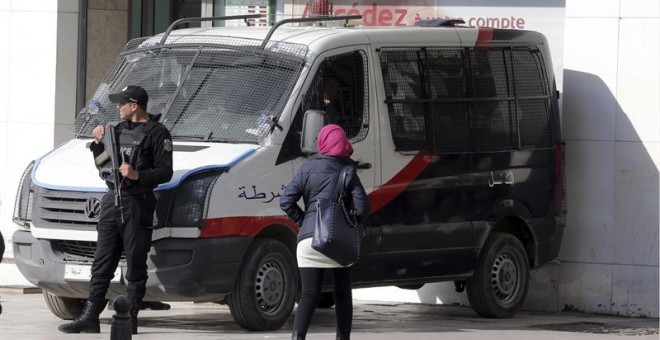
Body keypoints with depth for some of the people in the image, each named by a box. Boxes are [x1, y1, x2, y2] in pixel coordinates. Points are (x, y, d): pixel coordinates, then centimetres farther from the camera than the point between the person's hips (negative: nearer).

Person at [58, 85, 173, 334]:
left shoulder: (157, 134, -5)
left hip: (138, 204, -8)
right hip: (112, 201, 8)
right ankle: (89, 317, 8)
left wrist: (137, 175, -24)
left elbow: (165, 172, -11)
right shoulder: (119, 129, 19)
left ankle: (130, 319, 1)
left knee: (135, 265, -3)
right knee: (102, 263, 7)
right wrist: (98, 143, 7)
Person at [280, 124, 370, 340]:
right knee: (342, 294, 13)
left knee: (310, 294, -5)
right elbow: (362, 207, -1)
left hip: (309, 237, 0)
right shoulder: (348, 171, 7)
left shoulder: (307, 169, 6)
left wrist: (301, 220, 11)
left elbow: (286, 201, 0)